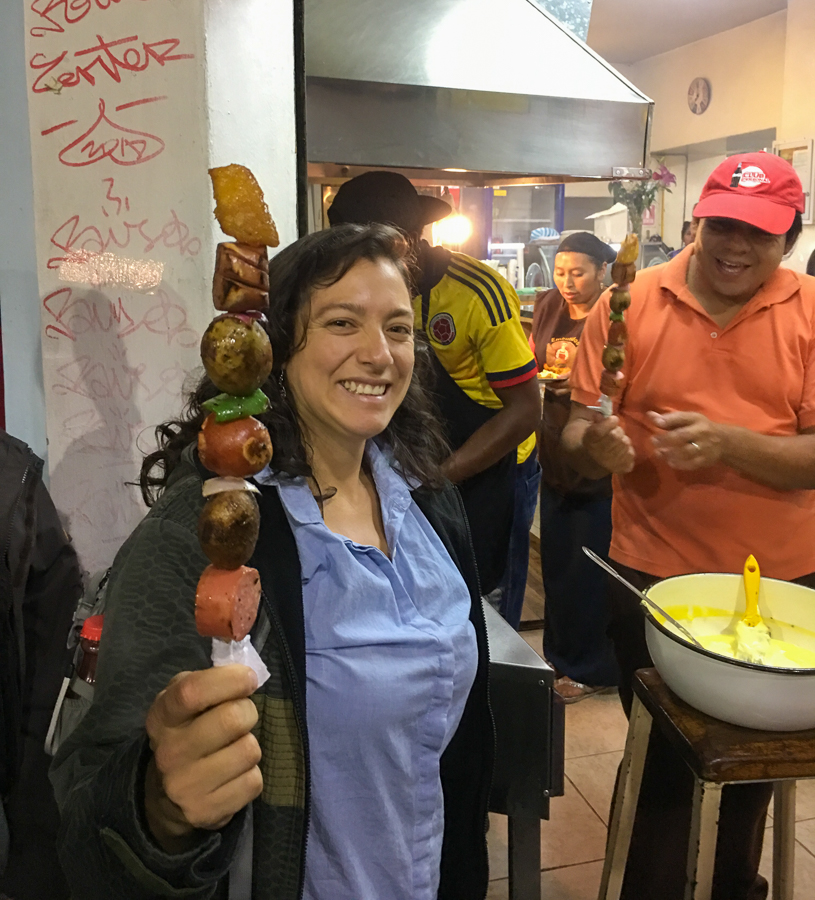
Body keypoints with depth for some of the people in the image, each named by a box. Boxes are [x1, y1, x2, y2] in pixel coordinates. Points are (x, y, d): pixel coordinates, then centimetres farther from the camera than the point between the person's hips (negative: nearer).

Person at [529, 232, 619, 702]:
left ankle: (591, 669, 19)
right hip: (556, 451, 6)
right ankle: (560, 656, 32)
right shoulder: (549, 305, 9)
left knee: (592, 569, 1)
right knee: (556, 559, 14)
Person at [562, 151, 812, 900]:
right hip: (653, 577, -1)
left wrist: (729, 442, -27)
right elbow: (576, 430, -5)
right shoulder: (631, 304, -5)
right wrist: (597, 447, -27)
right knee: (661, 763, 13)